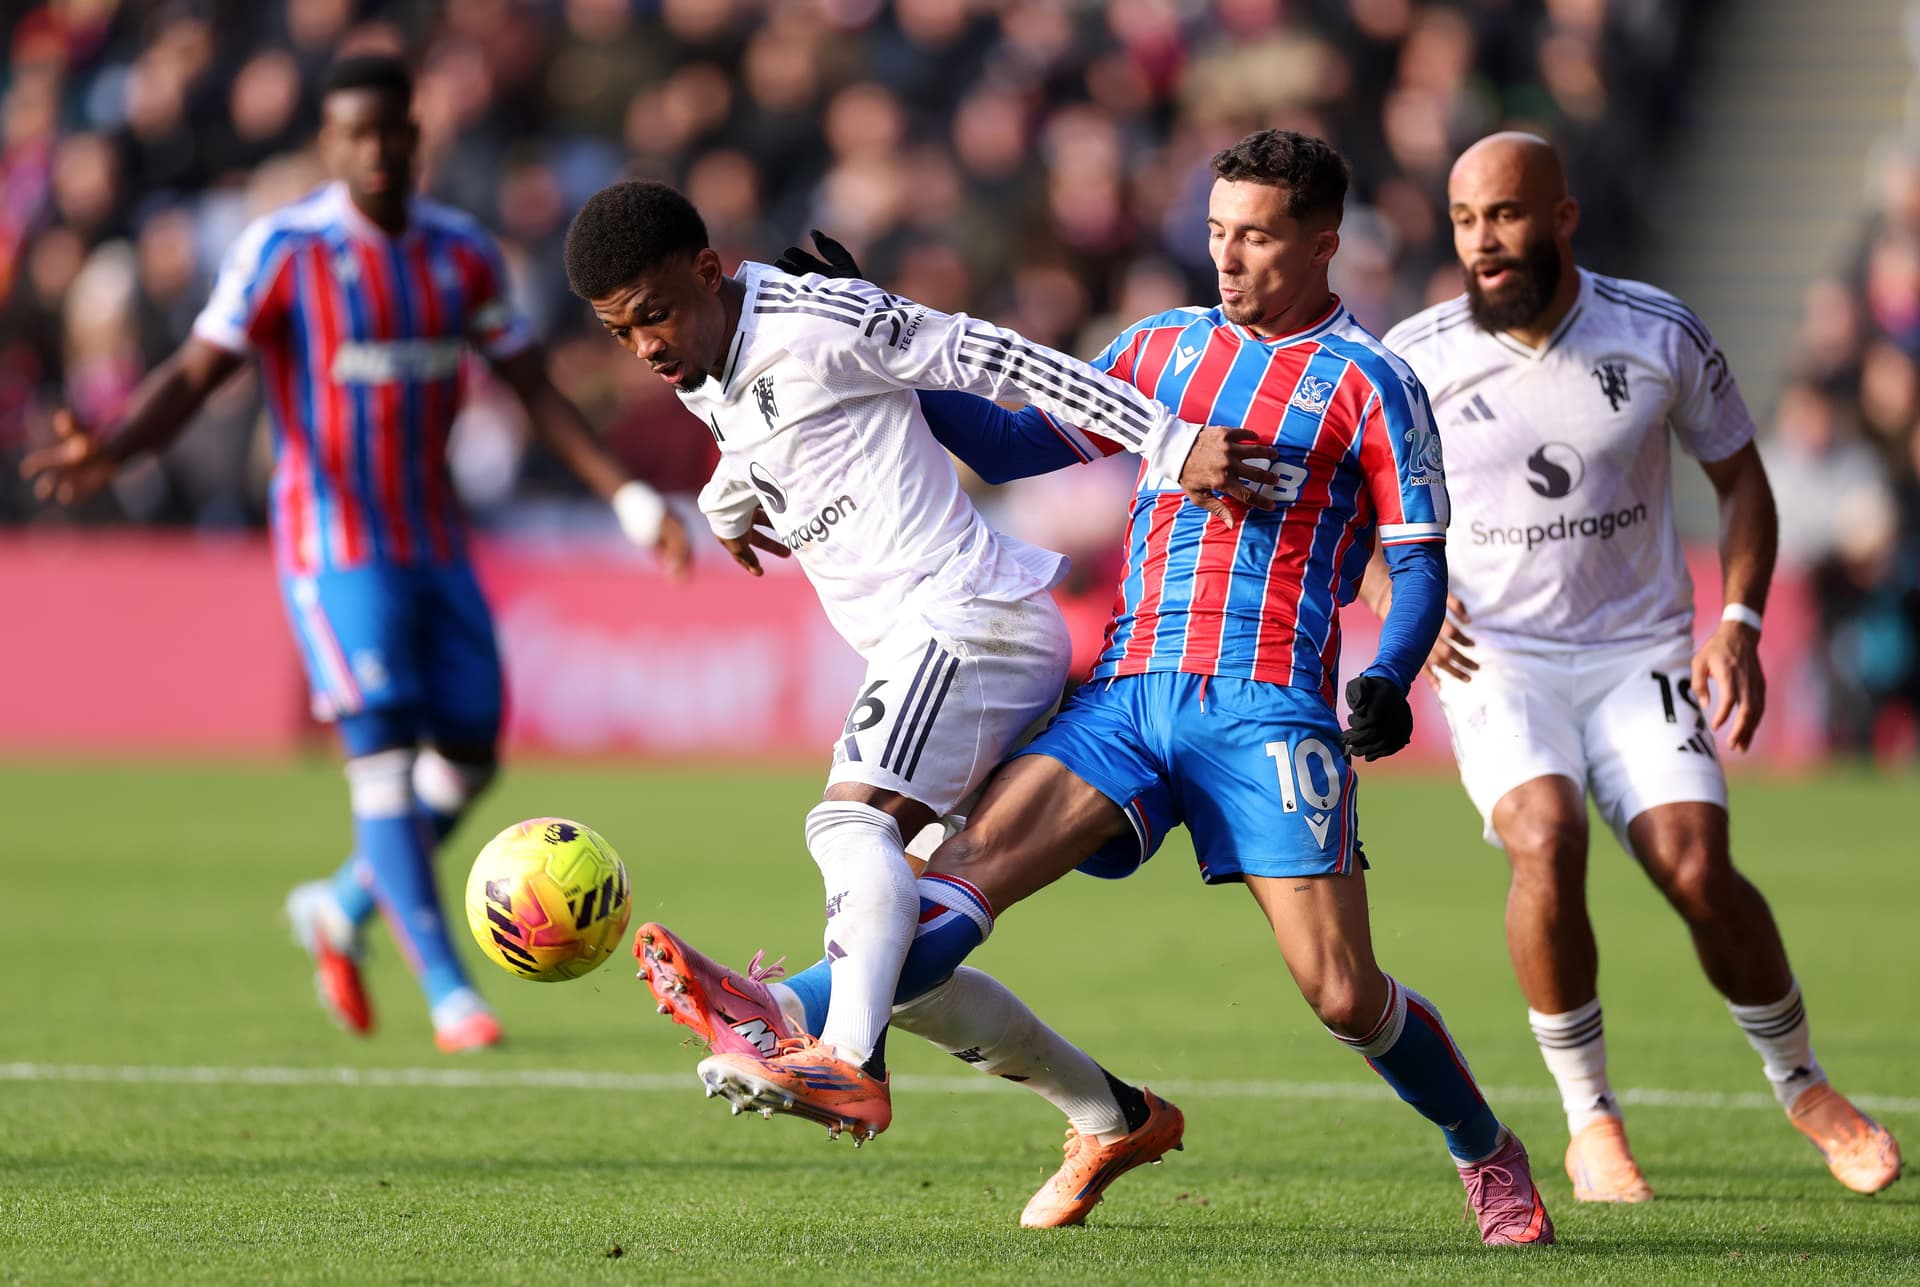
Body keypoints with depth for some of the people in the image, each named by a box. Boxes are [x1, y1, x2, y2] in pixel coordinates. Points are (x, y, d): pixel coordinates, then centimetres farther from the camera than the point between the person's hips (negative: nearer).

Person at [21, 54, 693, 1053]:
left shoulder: (461, 252, 7)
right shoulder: (282, 250, -8)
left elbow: (534, 389, 12)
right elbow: (194, 375, -11)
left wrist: (630, 499, 7)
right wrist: (112, 449, -29)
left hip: (435, 546, 6)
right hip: (334, 546, -6)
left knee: (469, 755, 5)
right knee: (384, 756, -13)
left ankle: (341, 910, 28)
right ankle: (447, 992, -12)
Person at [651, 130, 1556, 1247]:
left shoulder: (1367, 385, 3)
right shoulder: (1164, 348, 17)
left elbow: (1422, 563, 2)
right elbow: (1024, 436, 22)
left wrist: (1389, 679, -16)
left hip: (1269, 705, -4)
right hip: (1130, 688, 4)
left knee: (1344, 996, -9)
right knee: (971, 867, -17)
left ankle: (1487, 1152, 15)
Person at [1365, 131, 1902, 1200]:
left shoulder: (1662, 336, -6)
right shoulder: (1413, 361, -7)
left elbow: (1742, 479, 7)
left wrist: (1738, 622, -6)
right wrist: (1396, 597, -10)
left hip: (1640, 650, 0)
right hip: (1494, 658, 0)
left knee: (1697, 870, -17)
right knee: (1547, 839, -28)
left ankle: (1804, 1088, 10)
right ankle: (1592, 1123, -11)